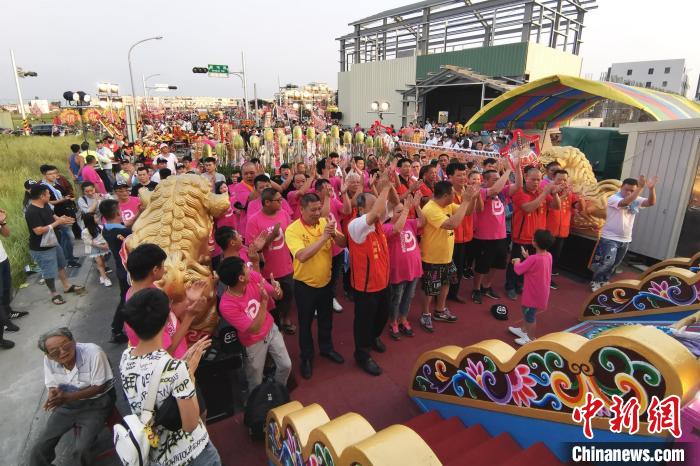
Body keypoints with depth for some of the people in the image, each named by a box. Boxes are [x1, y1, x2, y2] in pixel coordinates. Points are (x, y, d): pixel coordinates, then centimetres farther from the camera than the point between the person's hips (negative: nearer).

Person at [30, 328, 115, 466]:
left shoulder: (93, 353, -28)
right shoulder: (49, 360, -12)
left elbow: (100, 387, -21)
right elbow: (52, 385, 3)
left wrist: (68, 397, -30)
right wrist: (54, 394, -21)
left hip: (96, 402, -5)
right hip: (67, 403, 5)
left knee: (81, 451, -17)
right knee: (39, 448, 1)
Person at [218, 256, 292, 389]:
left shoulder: (253, 276, -21)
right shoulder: (226, 305, -34)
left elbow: (278, 296, -10)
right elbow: (254, 329, -31)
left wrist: (277, 290, -35)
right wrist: (264, 300, -42)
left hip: (271, 329, 4)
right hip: (254, 342, -4)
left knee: (286, 365, 15)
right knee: (256, 382, 14)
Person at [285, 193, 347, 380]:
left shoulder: (324, 222, -6)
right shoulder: (292, 230, -20)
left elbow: (343, 244, -8)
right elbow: (302, 256, -34)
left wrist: (334, 234, -29)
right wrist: (324, 237, -34)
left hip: (326, 282, 4)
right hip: (304, 285, -4)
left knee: (326, 319, 23)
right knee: (305, 323, 14)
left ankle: (327, 348, 46)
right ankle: (307, 357, 36)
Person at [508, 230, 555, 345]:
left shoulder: (533, 259, -31)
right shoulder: (548, 256, -6)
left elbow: (518, 270, -22)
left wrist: (517, 261, -3)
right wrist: (527, 257, 7)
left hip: (534, 293, -8)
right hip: (541, 292, 8)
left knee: (530, 316, 11)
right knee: (526, 311, 27)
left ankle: (531, 338, 27)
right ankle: (524, 330, 45)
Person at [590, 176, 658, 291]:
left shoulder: (636, 200, 4)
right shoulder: (613, 198, -14)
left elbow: (651, 202, -12)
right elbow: (625, 202, -34)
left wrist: (651, 188, -29)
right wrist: (641, 188, -38)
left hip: (625, 239, 7)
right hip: (609, 238, -6)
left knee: (614, 264, 15)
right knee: (607, 262, -13)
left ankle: (604, 281, 31)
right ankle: (596, 282, 4)